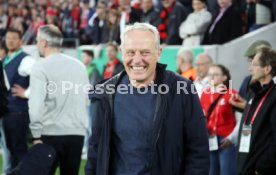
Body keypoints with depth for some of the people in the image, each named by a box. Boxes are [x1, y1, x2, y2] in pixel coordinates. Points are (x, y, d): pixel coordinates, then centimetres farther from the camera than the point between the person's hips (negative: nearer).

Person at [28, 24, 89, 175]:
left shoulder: (41, 66, -7)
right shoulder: (79, 65, 11)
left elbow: (35, 104, -16)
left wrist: (36, 135, -12)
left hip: (50, 134, -5)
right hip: (77, 133, 5)